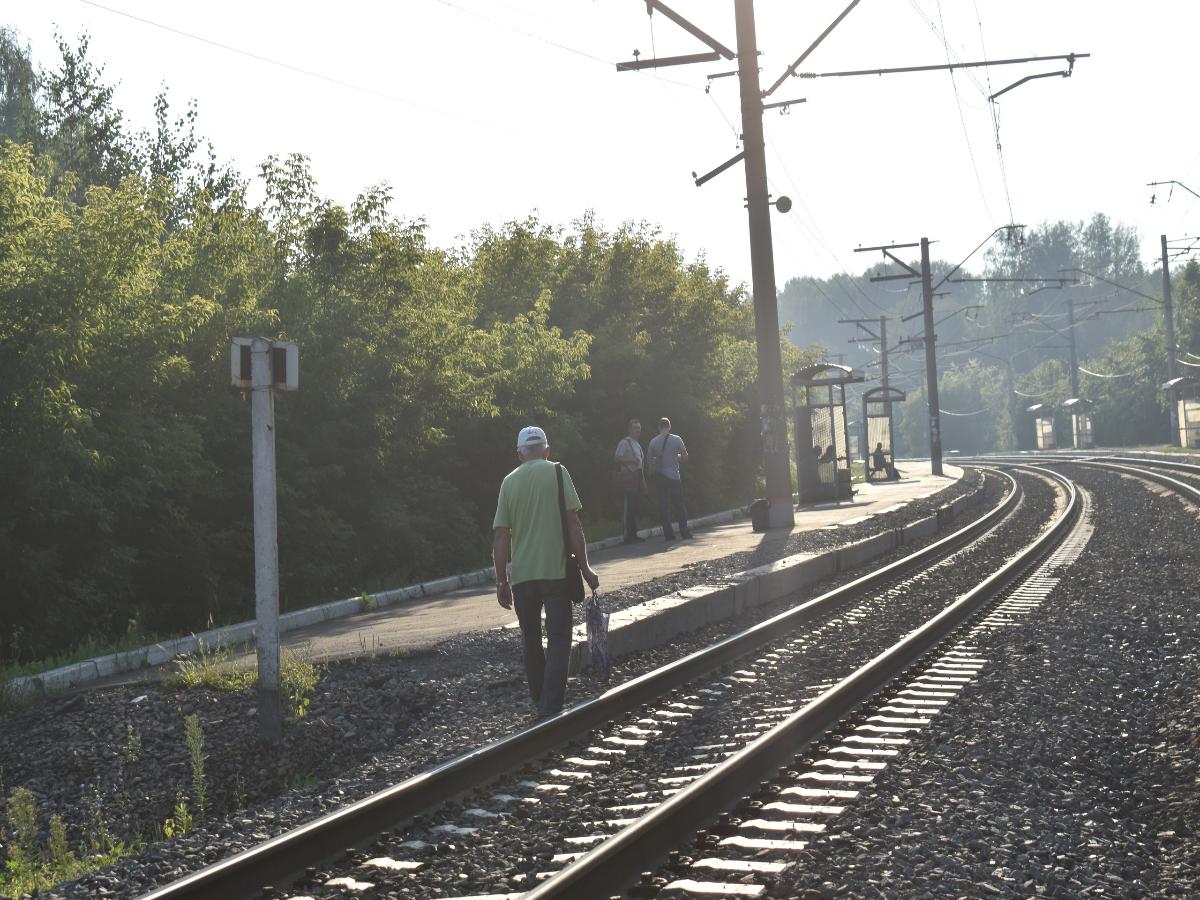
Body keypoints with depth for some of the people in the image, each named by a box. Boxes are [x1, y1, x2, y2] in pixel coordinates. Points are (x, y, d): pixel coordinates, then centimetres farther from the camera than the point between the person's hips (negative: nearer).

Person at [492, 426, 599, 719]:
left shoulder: (509, 481, 5)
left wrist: (502, 581, 8)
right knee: (558, 639, -2)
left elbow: (501, 535, 3)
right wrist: (584, 567, -2)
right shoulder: (557, 472, -2)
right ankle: (550, 709, -14)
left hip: (521, 574, 3)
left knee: (532, 641, 15)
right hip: (555, 570, -3)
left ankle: (542, 704, 23)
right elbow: (573, 524, -7)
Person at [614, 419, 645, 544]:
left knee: (634, 508, 11)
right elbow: (617, 458, -16)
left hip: (636, 478, 9)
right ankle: (628, 536, -9)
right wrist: (631, 460, -24)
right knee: (629, 507, -10)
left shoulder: (637, 444, 20)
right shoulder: (625, 442, -9)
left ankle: (633, 535, 16)